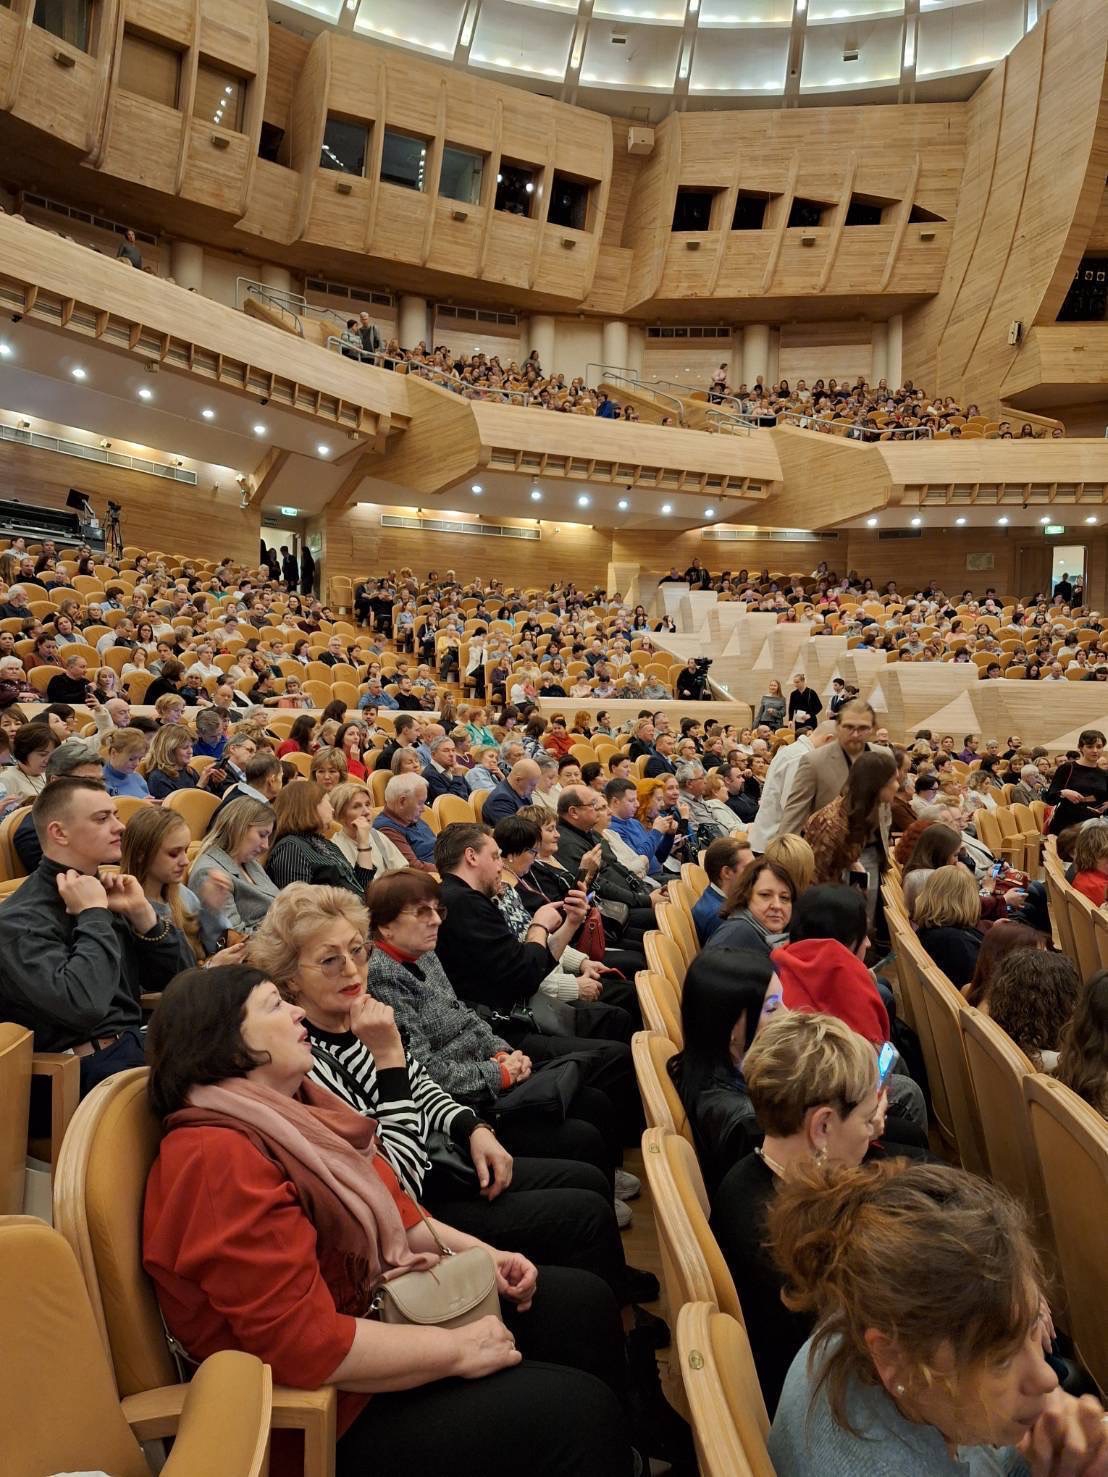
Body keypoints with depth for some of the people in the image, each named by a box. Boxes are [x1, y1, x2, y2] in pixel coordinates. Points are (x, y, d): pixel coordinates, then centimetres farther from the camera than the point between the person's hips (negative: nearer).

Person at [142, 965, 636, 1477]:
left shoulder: (289, 1105, 2)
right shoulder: (218, 1160, -27)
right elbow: (309, 1344, -30)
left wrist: (481, 1255, 3)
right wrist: (459, 1349, -20)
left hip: (371, 1306, 9)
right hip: (332, 1407, -9)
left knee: (581, 1300, 8)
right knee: (574, 1409, -17)